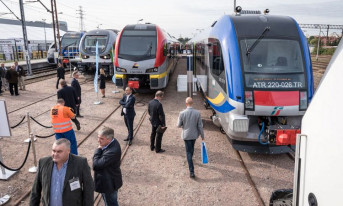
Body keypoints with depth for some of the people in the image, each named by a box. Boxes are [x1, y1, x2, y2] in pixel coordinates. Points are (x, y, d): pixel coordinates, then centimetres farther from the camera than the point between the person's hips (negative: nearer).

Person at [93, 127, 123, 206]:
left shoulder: (113, 151, -38)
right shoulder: (111, 143, -8)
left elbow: (96, 165, -31)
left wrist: (98, 149, -24)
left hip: (109, 183, -9)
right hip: (106, 180, 9)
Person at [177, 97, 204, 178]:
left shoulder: (182, 113, -18)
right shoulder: (197, 113, -14)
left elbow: (179, 125, -7)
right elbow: (200, 126, -8)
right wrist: (202, 135, 5)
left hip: (186, 135, -2)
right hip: (194, 134, 2)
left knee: (188, 152, 3)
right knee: (192, 148, 29)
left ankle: (191, 172, 0)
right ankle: (190, 159, 55)